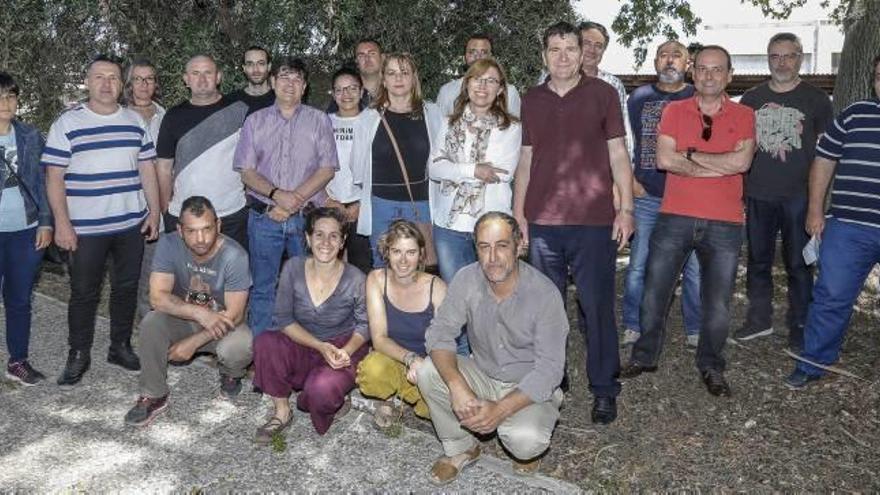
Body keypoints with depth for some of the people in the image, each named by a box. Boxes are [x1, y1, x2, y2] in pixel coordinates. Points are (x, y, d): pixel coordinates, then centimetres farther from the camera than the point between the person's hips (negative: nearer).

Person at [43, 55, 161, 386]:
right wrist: (62, 223, -11)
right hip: (86, 228, -3)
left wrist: (154, 212, 5)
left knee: (126, 287, 12)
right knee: (83, 293, 5)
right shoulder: (67, 123, -4)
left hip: (131, 224, 3)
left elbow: (147, 169, 11)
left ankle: (120, 346, 26)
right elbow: (54, 177, -5)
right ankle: (78, 355, 19)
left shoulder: (135, 122, 8)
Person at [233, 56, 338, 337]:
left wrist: (295, 198, -13)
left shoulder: (319, 121, 6)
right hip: (264, 217, 1)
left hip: (307, 217, -1)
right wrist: (277, 194, -15)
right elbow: (246, 171, 3)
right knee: (262, 289, 7)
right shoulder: (255, 121, 9)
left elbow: (327, 169, -2)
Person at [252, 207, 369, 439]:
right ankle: (282, 411, -5)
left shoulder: (355, 280, -15)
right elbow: (284, 319, -9)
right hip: (301, 347, 3)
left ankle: (335, 402, 8)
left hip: (343, 352, -3)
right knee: (264, 342, -26)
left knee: (322, 389, -33)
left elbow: (365, 325, -2)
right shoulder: (293, 269, -10)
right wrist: (320, 346, -21)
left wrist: (346, 351, -21)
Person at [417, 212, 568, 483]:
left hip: (529, 387, -3)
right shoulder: (467, 279, -13)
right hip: (482, 376, 4)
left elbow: (549, 369, -23)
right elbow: (440, 333, -15)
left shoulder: (545, 293, -23)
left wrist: (500, 410, -34)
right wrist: (456, 386, -33)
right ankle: (460, 448, 3)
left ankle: (525, 449, 9)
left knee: (525, 440, -32)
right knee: (428, 371, -21)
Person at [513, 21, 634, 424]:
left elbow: (617, 154, 3)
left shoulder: (602, 94, 4)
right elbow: (525, 160, 14)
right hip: (542, 221, 3)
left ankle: (604, 389, 13)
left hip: (594, 221, -3)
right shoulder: (531, 100, 11)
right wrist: (518, 213, 9)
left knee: (597, 307, 1)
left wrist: (626, 209, -4)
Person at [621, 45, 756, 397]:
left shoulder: (743, 116, 4)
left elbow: (742, 161, -13)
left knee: (718, 305, 6)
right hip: (675, 218, 1)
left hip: (724, 224, 0)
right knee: (653, 294, 7)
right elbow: (664, 159, -10)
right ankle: (644, 357, 26)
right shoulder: (674, 111, 4)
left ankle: (711, 367, 26)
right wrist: (719, 166, -11)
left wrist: (689, 154, -10)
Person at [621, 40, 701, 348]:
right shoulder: (639, 98, 8)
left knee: (694, 266, 5)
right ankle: (633, 327, 19)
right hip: (646, 197, 1)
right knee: (638, 265, 5)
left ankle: (695, 329, 20)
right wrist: (630, 181, 2)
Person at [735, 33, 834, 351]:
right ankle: (759, 319, 25)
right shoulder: (752, 98, 8)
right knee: (758, 262, 11)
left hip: (799, 197, -2)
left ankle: (799, 328, 17)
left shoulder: (816, 99, 1)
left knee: (798, 265, 5)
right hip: (759, 196, 3)